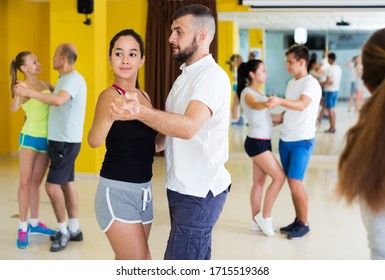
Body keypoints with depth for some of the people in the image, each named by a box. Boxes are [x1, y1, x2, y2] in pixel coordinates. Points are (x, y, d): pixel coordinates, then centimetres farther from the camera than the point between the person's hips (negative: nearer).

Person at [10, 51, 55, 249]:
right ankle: (22, 228, 1)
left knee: (36, 182, 13)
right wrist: (18, 94, -46)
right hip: (30, 137, -6)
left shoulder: (44, 84, 9)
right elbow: (13, 109, -28)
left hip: (46, 139, 6)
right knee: (25, 182, -3)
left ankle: (34, 223, 22)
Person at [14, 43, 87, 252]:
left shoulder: (74, 78, -17)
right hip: (61, 140, 10)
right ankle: (74, 229, 18)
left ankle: (63, 231, 2)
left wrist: (30, 93, -37)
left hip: (66, 141, -10)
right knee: (67, 183, 12)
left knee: (52, 185, -10)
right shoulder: (65, 78, 15)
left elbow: (59, 101, -34)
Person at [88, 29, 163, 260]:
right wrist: (110, 114, -49)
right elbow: (94, 141, -30)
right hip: (117, 191, -7)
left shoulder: (144, 96, 10)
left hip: (143, 191, 7)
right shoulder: (110, 95, -12)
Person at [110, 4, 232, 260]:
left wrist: (140, 112, -46)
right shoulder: (187, 75, 16)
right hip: (185, 188, 10)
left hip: (199, 192, -10)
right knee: (197, 263, 17)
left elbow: (189, 126, -34)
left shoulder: (212, 76, -17)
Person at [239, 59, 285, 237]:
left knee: (259, 182, 11)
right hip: (256, 142, -9)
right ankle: (265, 216, 0)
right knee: (279, 177, -9)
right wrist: (267, 103, -57)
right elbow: (255, 105, -36)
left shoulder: (259, 93, 16)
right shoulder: (247, 93, -12)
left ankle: (256, 220, 17)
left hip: (264, 142, 9)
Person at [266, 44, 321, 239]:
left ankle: (304, 224, 5)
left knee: (295, 182, -8)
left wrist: (280, 101, -45)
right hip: (285, 140, 7)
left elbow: (301, 105, -30)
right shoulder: (291, 83, 13)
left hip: (302, 141, -7)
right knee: (291, 182, 9)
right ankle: (298, 221, 20)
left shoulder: (311, 83, -12)